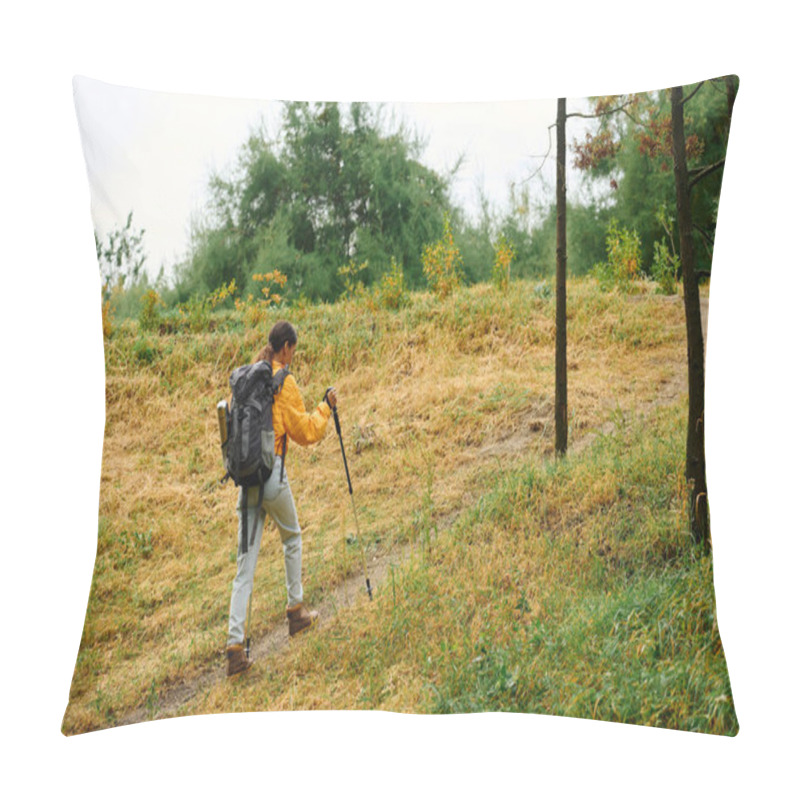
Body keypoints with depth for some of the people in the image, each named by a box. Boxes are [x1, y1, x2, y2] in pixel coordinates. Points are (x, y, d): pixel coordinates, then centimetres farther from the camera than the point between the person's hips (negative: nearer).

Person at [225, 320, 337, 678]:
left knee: (245, 561, 3)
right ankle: (296, 611, 33)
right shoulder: (284, 381, -9)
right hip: (272, 472, -5)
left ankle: (235, 646, -1)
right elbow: (304, 431, -5)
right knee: (292, 538, 22)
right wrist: (325, 408, 8)